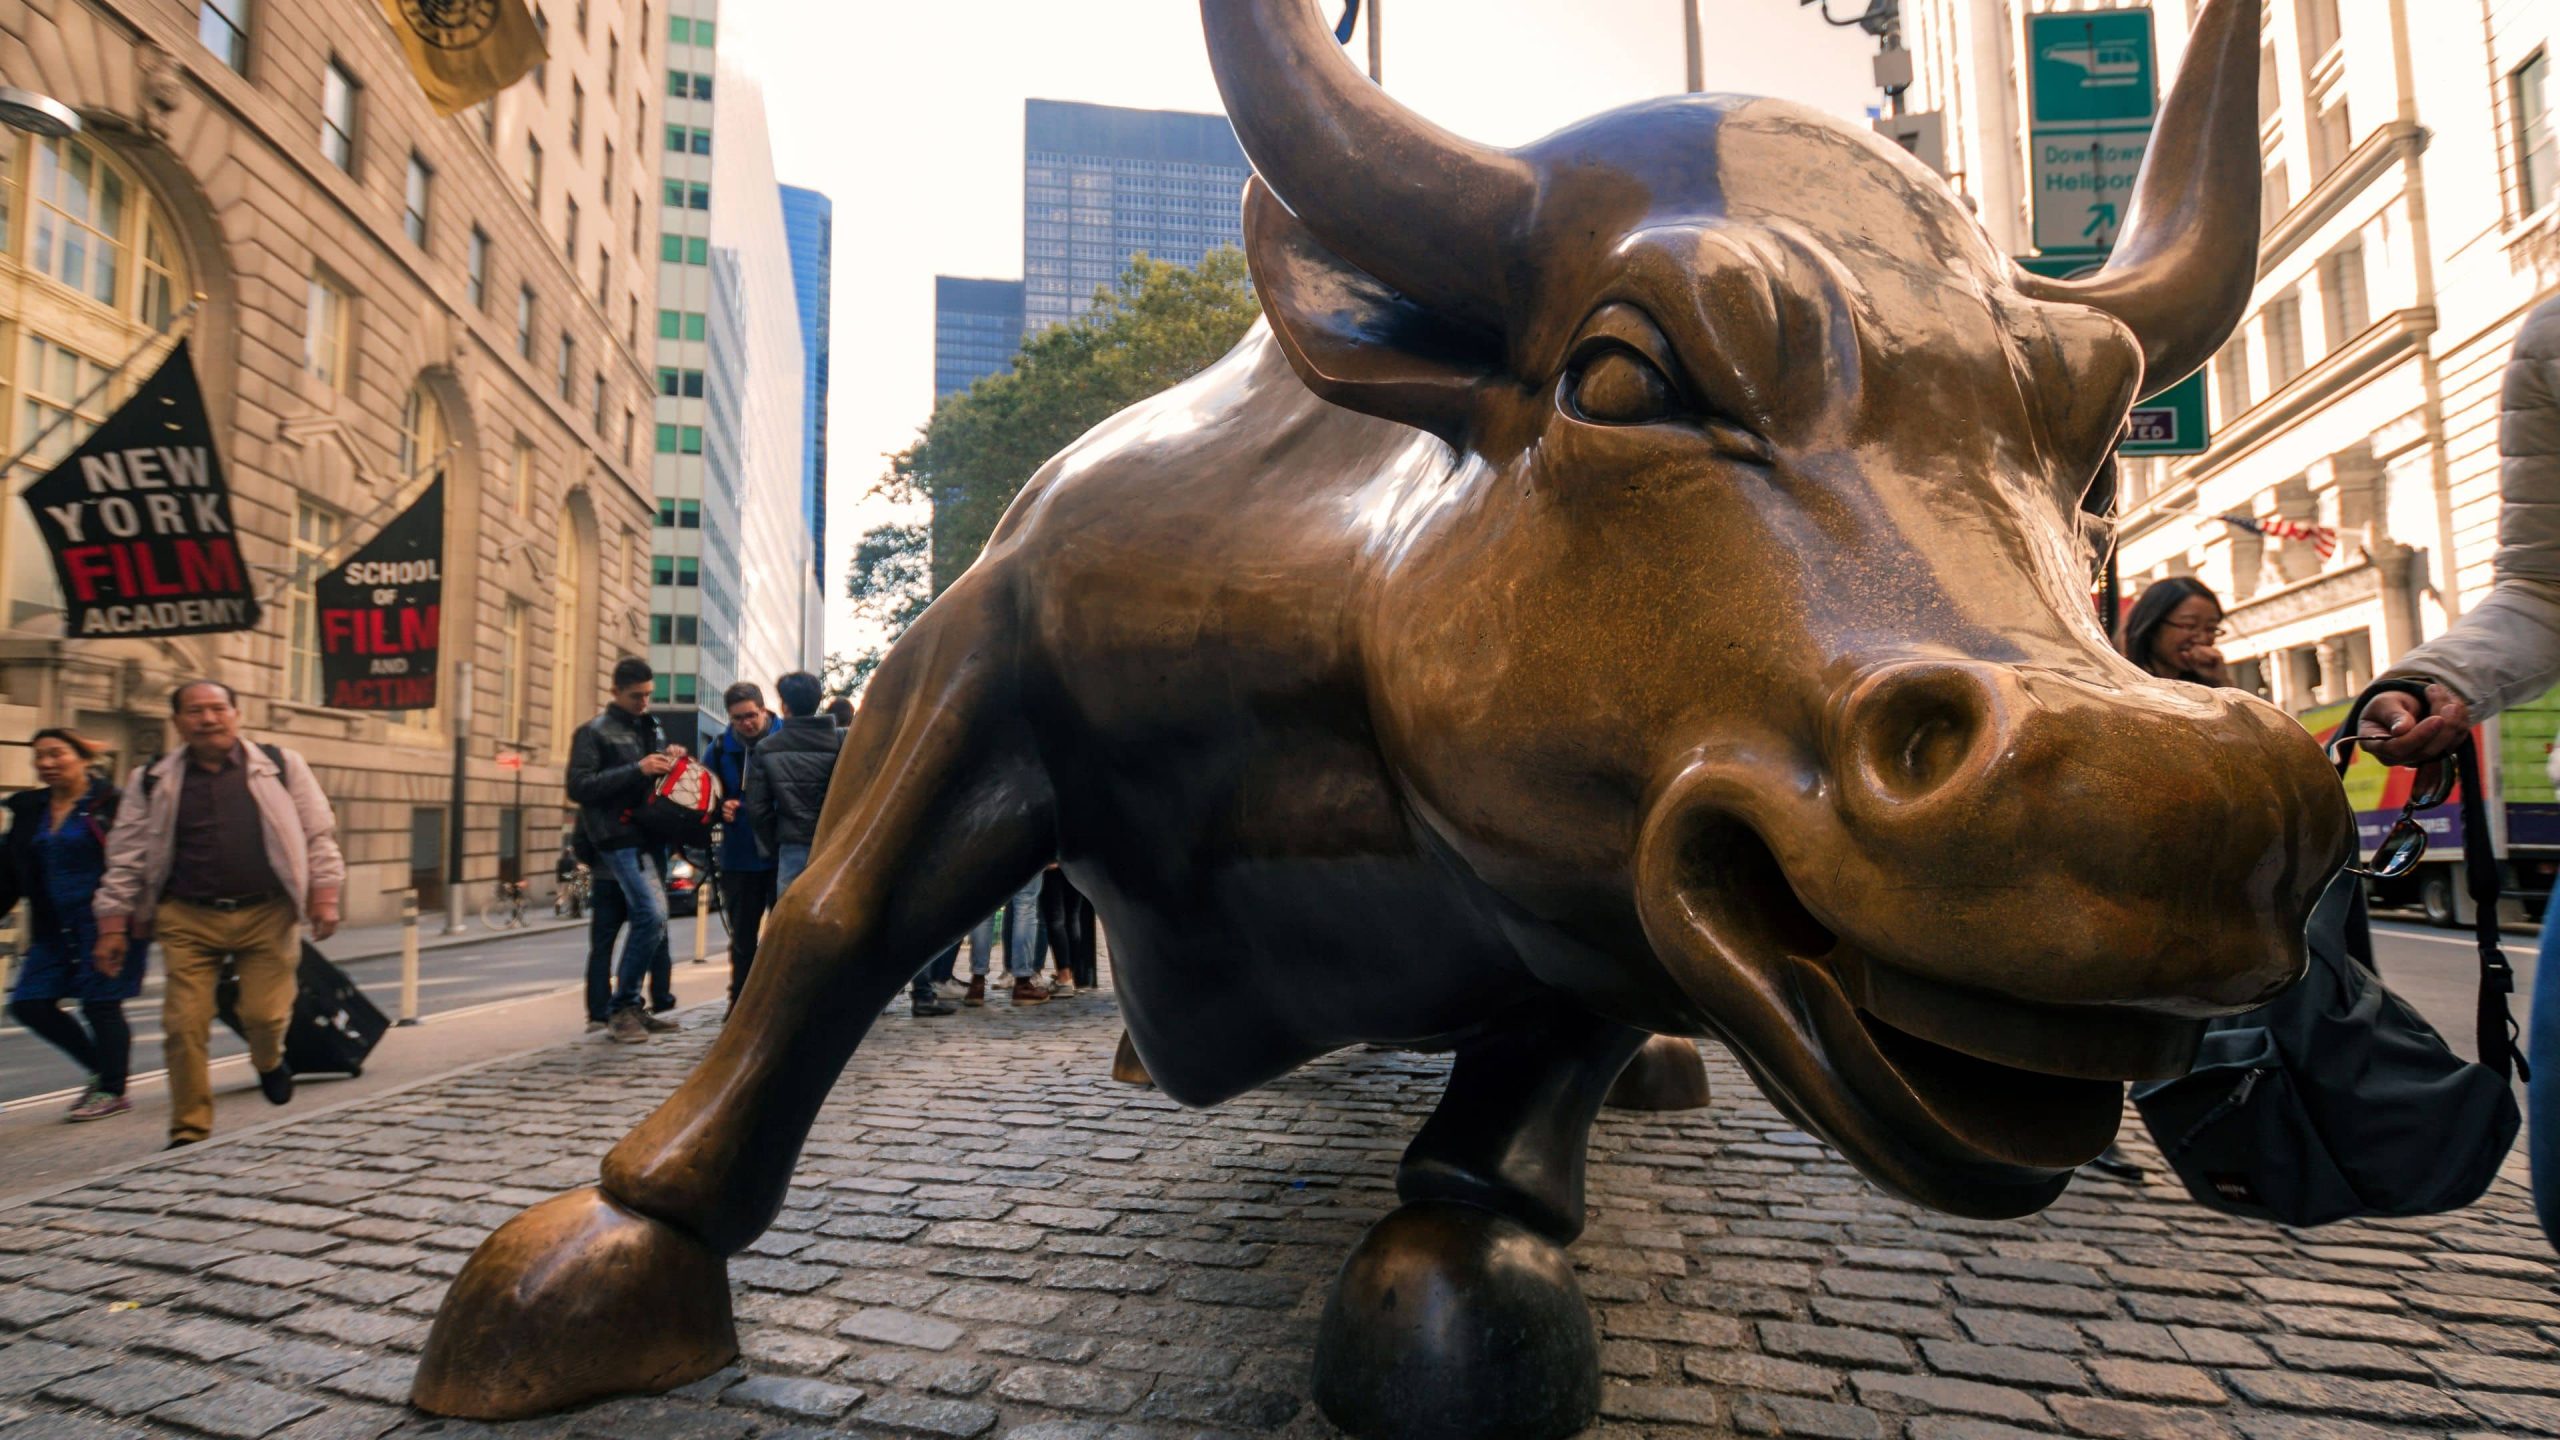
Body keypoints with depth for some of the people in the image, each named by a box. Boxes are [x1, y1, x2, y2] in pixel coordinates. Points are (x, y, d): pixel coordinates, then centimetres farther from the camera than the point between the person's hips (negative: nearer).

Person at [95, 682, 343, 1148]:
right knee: (184, 1026, -2)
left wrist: (324, 897, -3)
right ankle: (189, 1132, 13)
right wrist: (113, 926, 5)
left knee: (265, 1015, -4)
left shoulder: (282, 766, 3)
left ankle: (269, 1061, 33)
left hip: (266, 915, -1)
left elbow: (318, 834, 4)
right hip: (187, 919, 1)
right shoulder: (155, 782, 6)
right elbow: (126, 856, 8)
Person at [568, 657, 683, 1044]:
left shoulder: (650, 728, 20)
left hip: (649, 836, 7)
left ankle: (630, 1007, 18)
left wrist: (670, 760, 4)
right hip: (619, 838, -7)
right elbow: (578, 787, -10)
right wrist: (636, 770, -17)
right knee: (652, 914, -18)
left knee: (651, 919, 8)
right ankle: (622, 1008, -7)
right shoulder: (594, 732, -1)